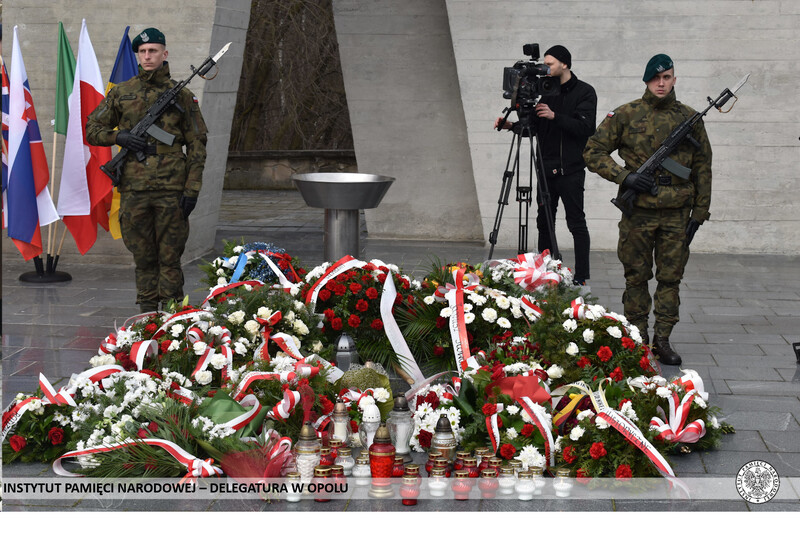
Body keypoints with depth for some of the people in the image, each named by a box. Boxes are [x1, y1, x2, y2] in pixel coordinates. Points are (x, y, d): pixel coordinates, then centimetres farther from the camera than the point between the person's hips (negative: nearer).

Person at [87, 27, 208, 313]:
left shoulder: (182, 96, 5)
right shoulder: (121, 93, 9)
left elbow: (197, 145, 4)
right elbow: (92, 129, 15)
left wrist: (192, 189, -4)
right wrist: (119, 137, -6)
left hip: (171, 190, -2)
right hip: (133, 190, 2)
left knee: (170, 257, 0)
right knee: (143, 257, 7)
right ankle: (147, 315, 15)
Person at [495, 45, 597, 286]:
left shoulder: (584, 92, -3)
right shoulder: (545, 91, 13)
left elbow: (586, 128, -14)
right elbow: (533, 127, 15)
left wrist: (555, 116, -22)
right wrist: (512, 125, -3)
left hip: (570, 171, -6)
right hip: (547, 169, 6)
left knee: (576, 223, -4)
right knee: (544, 222, 8)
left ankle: (581, 277, -1)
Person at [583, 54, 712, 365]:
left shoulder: (690, 119, 6)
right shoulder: (626, 115, 0)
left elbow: (702, 168, 11)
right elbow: (593, 152, 2)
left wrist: (699, 212, 7)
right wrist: (624, 177, -10)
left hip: (677, 213, 2)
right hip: (638, 211, -2)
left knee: (670, 278, 5)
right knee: (636, 277, 5)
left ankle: (662, 340, 13)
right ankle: (638, 338, 15)